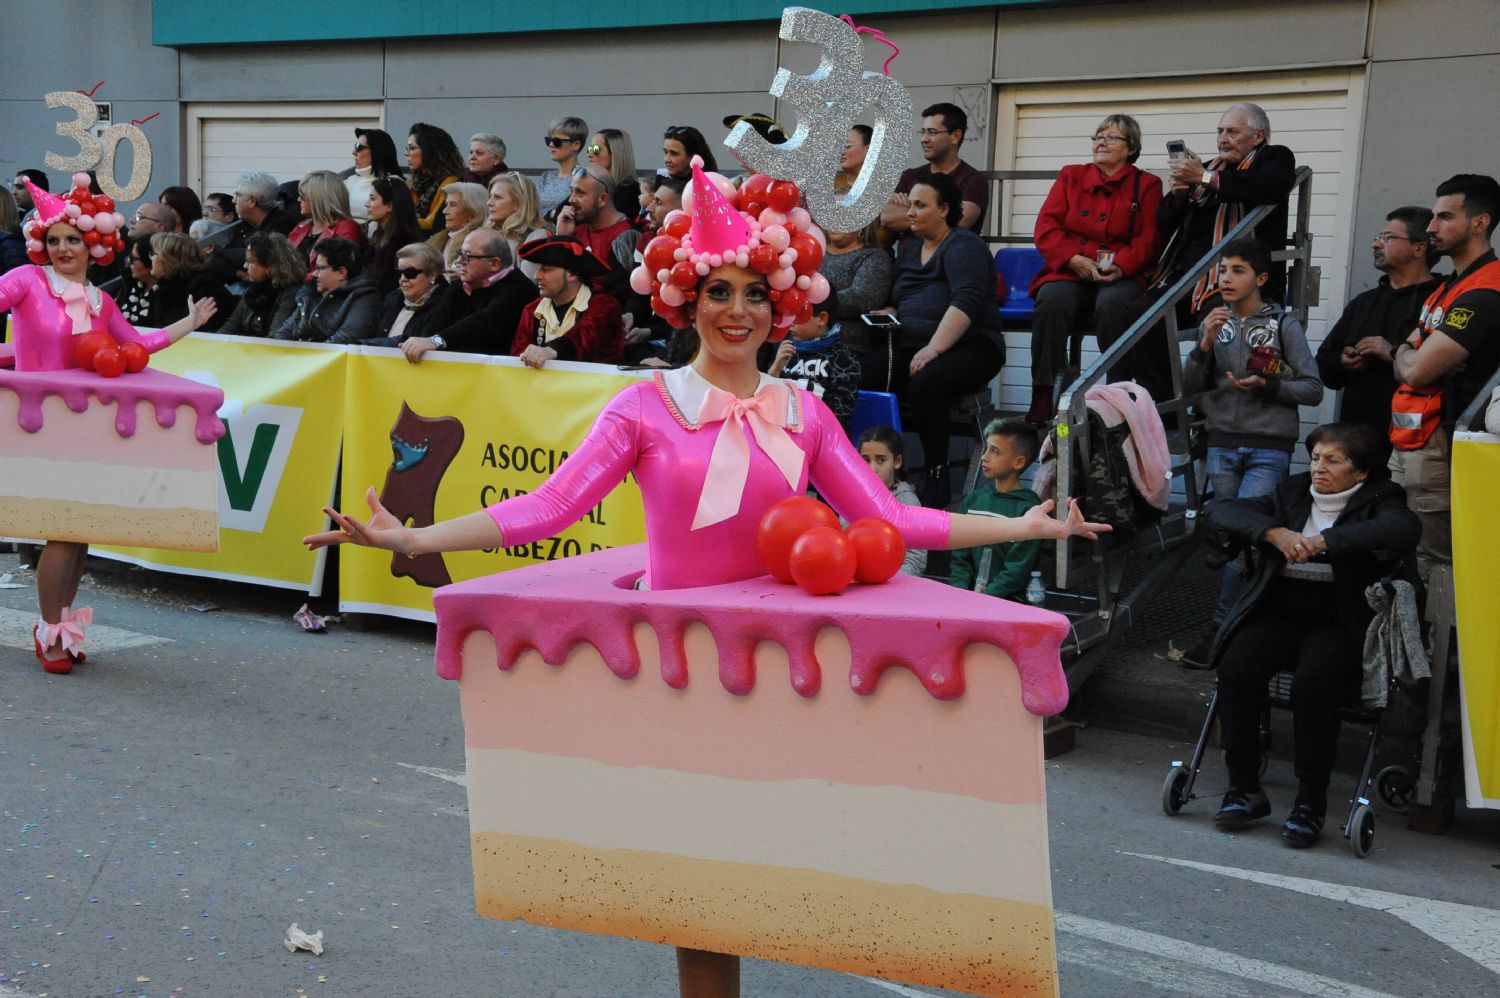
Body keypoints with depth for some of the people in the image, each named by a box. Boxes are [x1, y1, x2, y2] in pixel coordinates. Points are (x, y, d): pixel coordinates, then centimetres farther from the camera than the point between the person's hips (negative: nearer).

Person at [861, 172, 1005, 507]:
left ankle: (937, 477, -24)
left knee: (924, 384, -37)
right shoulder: (909, 247, 20)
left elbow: (966, 303, -21)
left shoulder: (964, 247, -6)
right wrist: (887, 313, 6)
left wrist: (934, 348, -31)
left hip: (968, 345, -7)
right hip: (911, 344, 7)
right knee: (860, 376, -20)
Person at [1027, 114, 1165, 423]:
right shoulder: (1071, 176, 20)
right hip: (1069, 273, 2)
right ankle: (1042, 399, -34)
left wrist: (1120, 267, -17)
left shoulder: (1146, 185, 15)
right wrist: (1074, 259, -10)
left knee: (1111, 304, -37)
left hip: (1120, 277, -1)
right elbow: (1045, 227, 8)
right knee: (1051, 303, -33)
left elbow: (1148, 240, 3)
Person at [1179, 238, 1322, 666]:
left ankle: (1220, 629, -7)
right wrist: (1205, 345, -10)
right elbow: (1189, 389, 4)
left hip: (1269, 448, -4)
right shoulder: (1214, 323, 8)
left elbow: (1313, 389, -2)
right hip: (1222, 444, 4)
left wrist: (1266, 385, -17)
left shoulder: (1284, 325, -2)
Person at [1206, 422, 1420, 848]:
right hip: (1279, 612, 4)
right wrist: (1276, 532, -12)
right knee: (1236, 668, -25)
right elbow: (1221, 512, 6)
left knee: (1313, 681, -32)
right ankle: (1244, 788, -14)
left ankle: (1311, 802, -19)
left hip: (1340, 621, -3)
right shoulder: (1292, 494, 17)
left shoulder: (1378, 501, 6)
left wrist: (1324, 540, -25)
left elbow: (1405, 530, -19)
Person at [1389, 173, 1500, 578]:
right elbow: (1406, 364, 22)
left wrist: (1403, 351, 2)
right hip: (1409, 444, 10)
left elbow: (1416, 370, -18)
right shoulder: (1451, 287, 19)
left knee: (1432, 568, -7)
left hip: (1436, 451, -10)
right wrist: (1408, 353, 1)